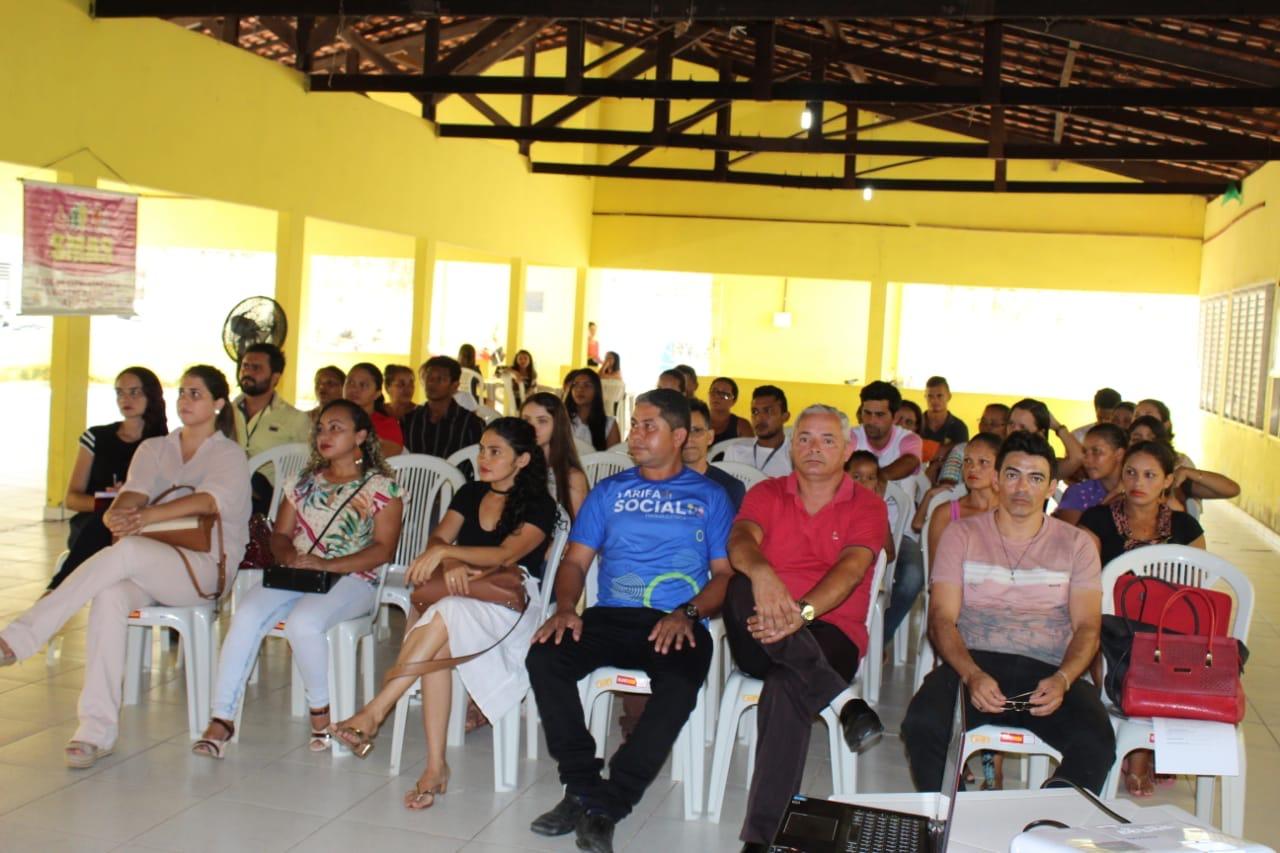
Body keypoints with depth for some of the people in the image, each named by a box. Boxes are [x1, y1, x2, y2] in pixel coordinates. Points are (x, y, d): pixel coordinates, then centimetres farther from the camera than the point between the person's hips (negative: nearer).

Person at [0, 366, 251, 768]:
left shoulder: (230, 455, 5)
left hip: (206, 568, -4)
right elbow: (133, 493, 2)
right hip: (149, 566, 4)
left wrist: (146, 516, -32)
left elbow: (209, 500, -16)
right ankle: (97, 729, -34)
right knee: (110, 596, -31)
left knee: (127, 552, -34)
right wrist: (117, 513, -24)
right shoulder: (153, 449, 20)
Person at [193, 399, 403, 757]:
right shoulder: (303, 481, 21)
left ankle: (320, 710, -10)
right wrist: (288, 556, -7)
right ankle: (222, 717, -21)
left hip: (352, 579, -5)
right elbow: (279, 533, 19)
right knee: (247, 614, -25)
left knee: (303, 621, -34)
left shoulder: (381, 487, 3)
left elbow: (383, 549, -6)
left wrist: (327, 564, -18)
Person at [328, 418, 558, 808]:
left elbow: (507, 554, -15)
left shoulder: (539, 505, 0)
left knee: (446, 613, -37)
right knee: (438, 646, -32)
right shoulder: (471, 493, 19)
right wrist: (451, 564, -16)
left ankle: (374, 712, -36)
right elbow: (438, 538, 7)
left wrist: (447, 551, -27)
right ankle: (435, 766, -33)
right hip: (461, 592, 4)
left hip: (511, 604, -4)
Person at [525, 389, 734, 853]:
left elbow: (726, 574, 6)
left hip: (679, 626, -2)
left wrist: (687, 613, -13)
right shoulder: (608, 492, 19)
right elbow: (575, 560, 14)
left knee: (678, 685, -35)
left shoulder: (710, 497, 13)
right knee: (544, 657, -26)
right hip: (610, 618, 3)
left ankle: (606, 806, -23)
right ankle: (583, 788, -14)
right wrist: (566, 607, -7)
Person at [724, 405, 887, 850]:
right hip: (760, 638, 2)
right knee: (741, 588, -32)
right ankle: (842, 698, -32)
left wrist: (803, 612, -32)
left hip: (831, 632, -2)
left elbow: (850, 569, -12)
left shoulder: (867, 506, 7)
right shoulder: (766, 494, 13)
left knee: (788, 687, -36)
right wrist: (761, 573, -35)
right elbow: (740, 540, -9)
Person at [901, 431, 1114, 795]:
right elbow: (942, 618, 2)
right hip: (974, 661, -1)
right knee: (922, 724, -32)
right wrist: (972, 674, -18)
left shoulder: (1075, 544, 15)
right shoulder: (961, 534, 12)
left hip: (1047, 670, 1)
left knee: (1096, 743, -30)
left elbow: (1087, 627, 6)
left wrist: (1062, 679, -16)